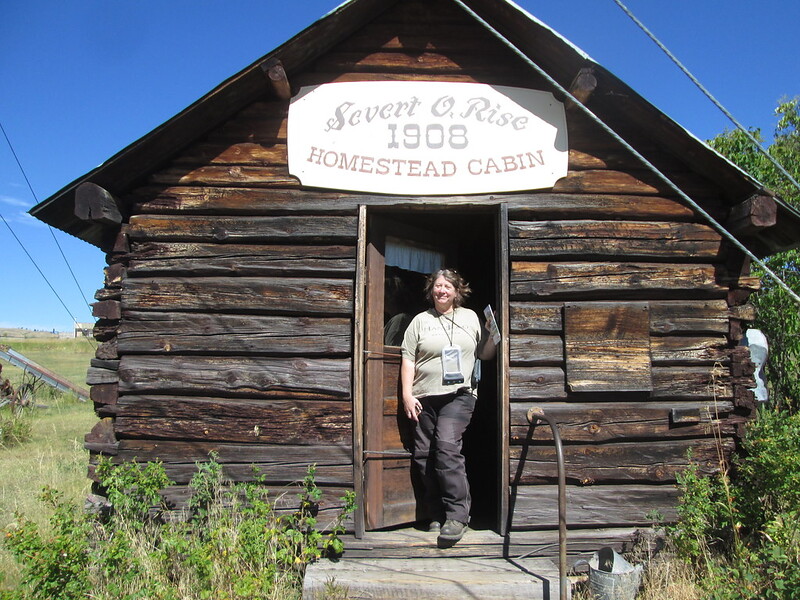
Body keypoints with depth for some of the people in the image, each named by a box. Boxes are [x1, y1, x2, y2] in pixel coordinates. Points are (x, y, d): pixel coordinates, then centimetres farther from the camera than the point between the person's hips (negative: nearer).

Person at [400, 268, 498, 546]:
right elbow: (408, 359, 6)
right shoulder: (420, 321, 11)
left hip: (458, 395, -2)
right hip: (425, 399, 2)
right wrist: (407, 395, -3)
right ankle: (436, 515, 16)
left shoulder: (470, 318, 14)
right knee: (424, 455, 2)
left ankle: (457, 515, -15)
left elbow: (485, 354, 18)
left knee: (447, 446, -20)